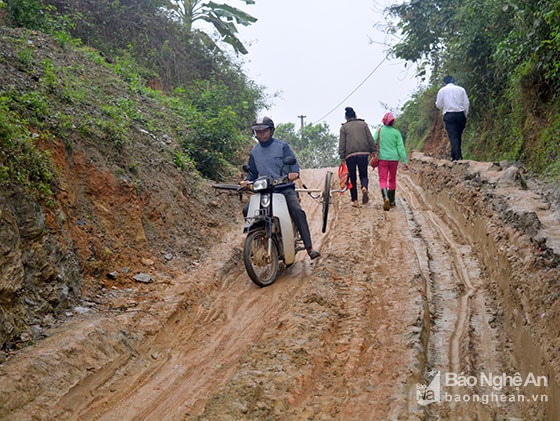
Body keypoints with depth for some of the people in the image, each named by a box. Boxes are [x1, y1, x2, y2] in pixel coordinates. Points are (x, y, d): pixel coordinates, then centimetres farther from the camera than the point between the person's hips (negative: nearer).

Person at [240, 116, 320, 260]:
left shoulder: (282, 146, 3)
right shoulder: (254, 151, 16)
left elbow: (293, 163, -4)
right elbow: (252, 172, 21)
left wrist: (294, 173, -27)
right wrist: (246, 181, -1)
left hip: (285, 187, -4)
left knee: (297, 211, -27)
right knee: (247, 210, -17)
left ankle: (309, 248, -28)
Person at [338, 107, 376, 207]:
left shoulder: (344, 127, 7)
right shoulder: (363, 124, 10)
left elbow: (342, 143, 2)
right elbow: (370, 139, 5)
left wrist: (342, 157, 2)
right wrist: (373, 152, 9)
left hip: (350, 155, -1)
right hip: (363, 153, 1)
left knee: (352, 178, 8)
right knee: (363, 175, 11)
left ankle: (355, 201, 7)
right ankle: (364, 187, -22)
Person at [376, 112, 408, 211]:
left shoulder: (379, 131, -1)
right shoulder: (396, 132, 0)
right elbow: (401, 147, -1)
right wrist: (405, 161, 1)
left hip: (382, 158, -1)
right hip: (394, 158, 1)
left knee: (383, 180, -2)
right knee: (392, 180, 15)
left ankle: (386, 198, -27)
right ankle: (392, 202, 23)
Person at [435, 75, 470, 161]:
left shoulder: (442, 90, 4)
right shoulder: (461, 89, 8)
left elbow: (439, 105, 5)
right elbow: (466, 103, 5)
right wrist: (465, 115, 13)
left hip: (449, 116, -2)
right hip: (460, 115, 2)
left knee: (453, 137, -7)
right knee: (458, 136, 11)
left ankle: (458, 157, -18)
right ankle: (454, 156, 13)